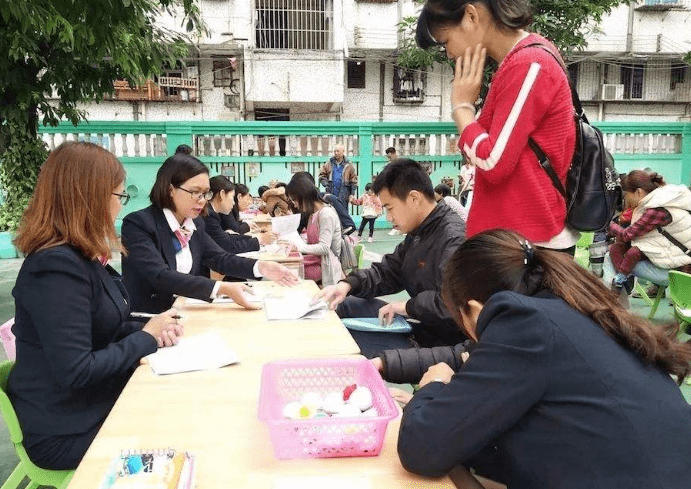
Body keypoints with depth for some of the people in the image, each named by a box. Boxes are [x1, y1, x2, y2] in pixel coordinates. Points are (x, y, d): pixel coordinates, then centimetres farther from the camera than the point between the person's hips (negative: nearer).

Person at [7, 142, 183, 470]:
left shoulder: (83, 256, 6)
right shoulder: (57, 266, -25)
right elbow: (75, 371, -28)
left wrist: (151, 329, -7)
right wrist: (146, 337, -16)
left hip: (99, 403, 8)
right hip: (69, 431, -8)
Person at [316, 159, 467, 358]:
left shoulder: (454, 237, -24)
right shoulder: (418, 234, 11)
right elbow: (387, 273, 18)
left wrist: (408, 306, -21)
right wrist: (348, 284, 2)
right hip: (413, 321, 11)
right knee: (340, 305, 18)